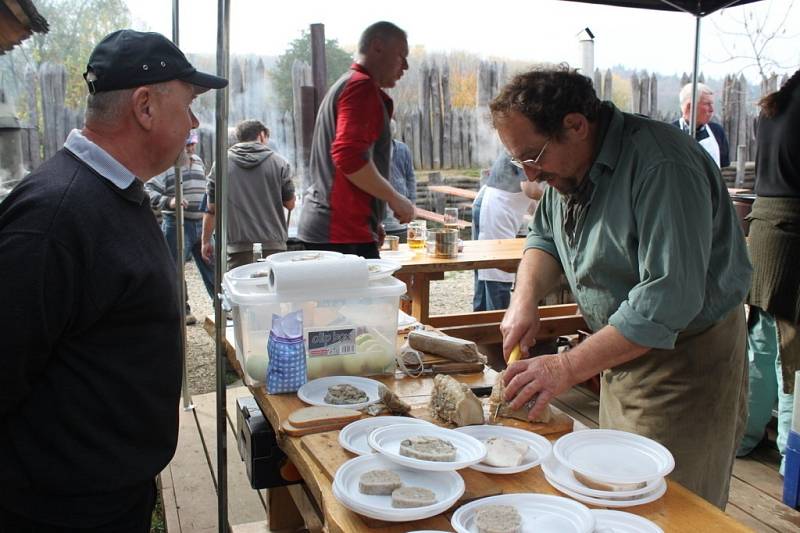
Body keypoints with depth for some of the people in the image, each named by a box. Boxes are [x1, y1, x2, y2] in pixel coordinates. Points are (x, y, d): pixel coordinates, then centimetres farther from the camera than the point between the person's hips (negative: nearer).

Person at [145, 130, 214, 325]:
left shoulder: (198, 161, 14)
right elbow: (149, 191, -16)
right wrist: (169, 201, -31)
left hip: (201, 223, 6)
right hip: (176, 224, -6)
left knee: (211, 266, 9)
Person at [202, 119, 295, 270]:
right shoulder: (279, 162, 3)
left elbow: (212, 209, 6)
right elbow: (290, 204, 7)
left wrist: (206, 241, 16)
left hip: (239, 247, 0)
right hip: (274, 244, 0)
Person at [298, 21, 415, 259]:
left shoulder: (342, 85, 23)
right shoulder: (362, 87, -9)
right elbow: (349, 155, -24)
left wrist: (371, 221, 23)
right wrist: (395, 199, -13)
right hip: (343, 233, -10)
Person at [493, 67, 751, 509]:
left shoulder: (661, 167, -27)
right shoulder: (569, 164, 2)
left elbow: (669, 299, -32)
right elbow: (544, 237, 12)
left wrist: (568, 367, -32)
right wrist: (525, 299, -8)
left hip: (686, 361, -8)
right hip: (621, 354, 8)